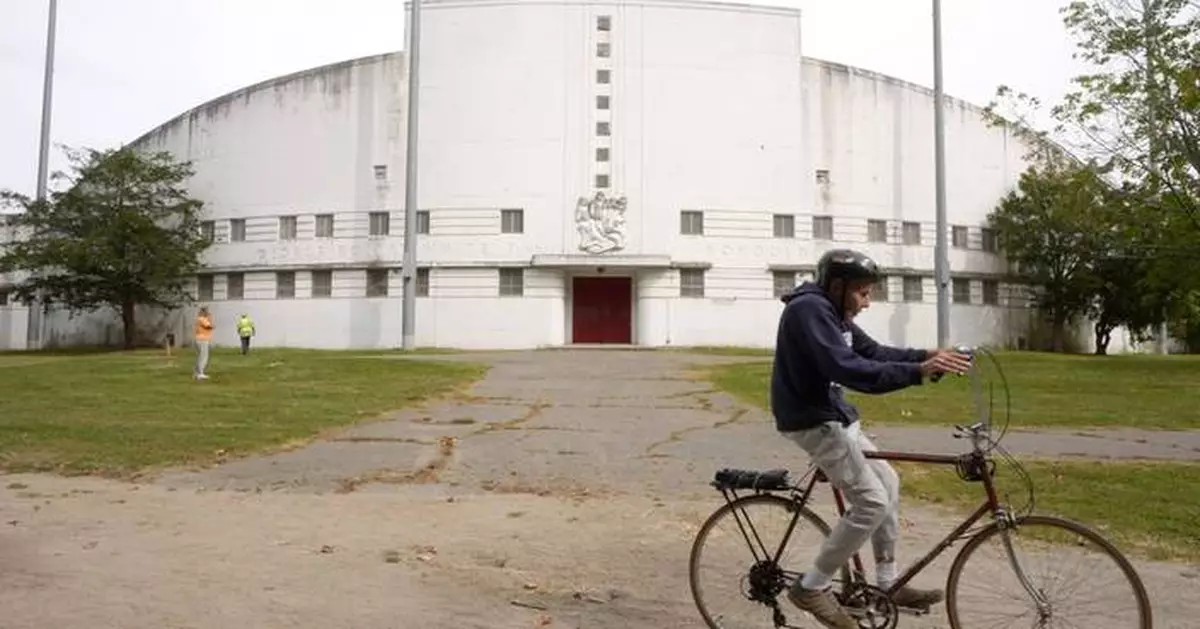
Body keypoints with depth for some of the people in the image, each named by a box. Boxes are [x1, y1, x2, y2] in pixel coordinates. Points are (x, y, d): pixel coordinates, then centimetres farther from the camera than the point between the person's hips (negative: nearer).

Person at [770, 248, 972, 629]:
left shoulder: (833, 313, 12)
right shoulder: (809, 309, -21)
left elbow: (872, 352, 12)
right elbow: (847, 369, -31)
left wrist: (927, 356, -3)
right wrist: (919, 371, -34)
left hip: (834, 416, 11)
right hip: (813, 421, -11)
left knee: (888, 484, 14)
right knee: (872, 502, -12)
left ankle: (887, 584, 25)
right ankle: (811, 587, 1)